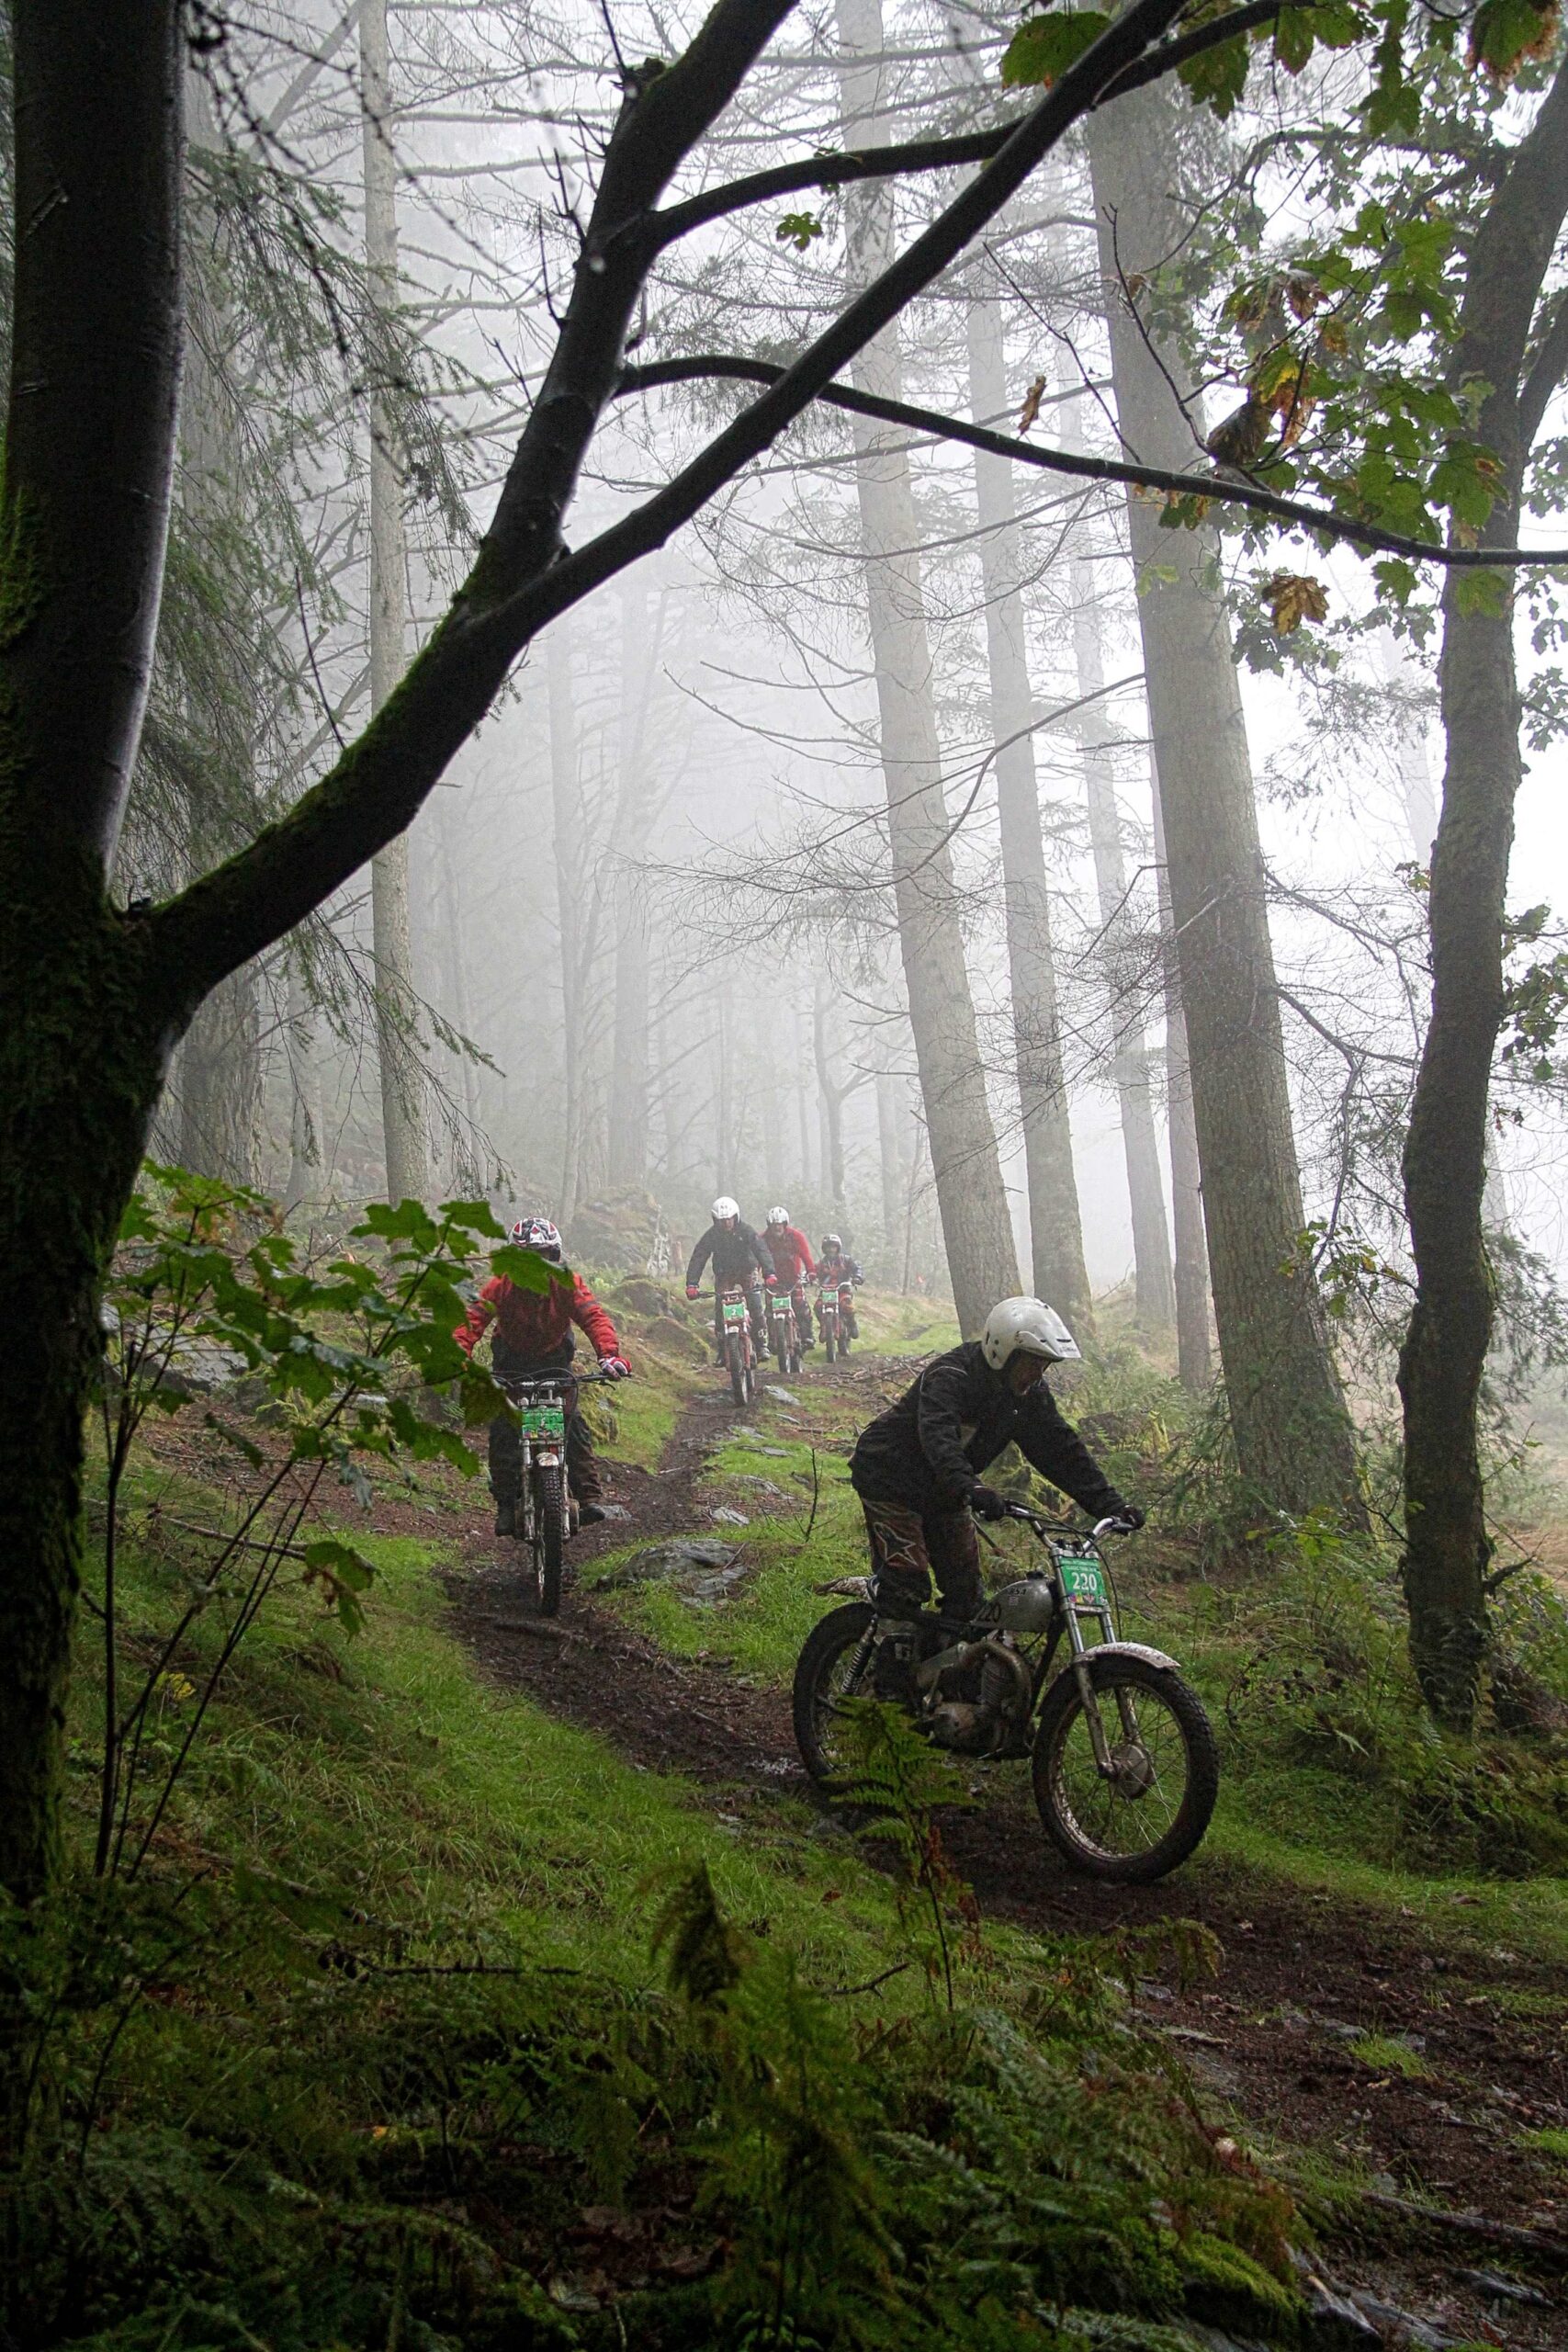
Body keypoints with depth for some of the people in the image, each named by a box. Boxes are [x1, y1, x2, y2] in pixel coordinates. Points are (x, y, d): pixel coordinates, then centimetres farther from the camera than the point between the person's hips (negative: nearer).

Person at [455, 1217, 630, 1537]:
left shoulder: (568, 1283, -18)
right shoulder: (502, 1284, -19)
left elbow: (594, 1317, -27)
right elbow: (472, 1318, -26)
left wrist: (609, 1354, -45)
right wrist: (459, 1355, -44)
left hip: (555, 1359, 0)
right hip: (511, 1362, 0)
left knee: (573, 1425, -15)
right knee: (502, 1429, -12)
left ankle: (589, 1496, -11)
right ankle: (505, 1504, -4)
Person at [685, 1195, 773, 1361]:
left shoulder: (745, 1231, -20)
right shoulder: (711, 1235, -17)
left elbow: (761, 1251, -30)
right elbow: (698, 1258, -21)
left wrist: (769, 1273, -47)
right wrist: (691, 1284, -34)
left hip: (747, 1271, -1)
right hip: (724, 1274, 1)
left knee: (756, 1309, -15)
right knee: (720, 1313, -10)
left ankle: (762, 1344, -4)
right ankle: (722, 1350, -1)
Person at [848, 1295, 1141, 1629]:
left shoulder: (1029, 1393, -6)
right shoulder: (949, 1376, -29)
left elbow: (1061, 1448, -7)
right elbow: (938, 1435, -46)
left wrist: (1110, 1505, -18)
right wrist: (970, 1487, -63)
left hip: (943, 1492, 7)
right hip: (890, 1479, -7)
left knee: (965, 1592, 3)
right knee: (908, 1587, -17)